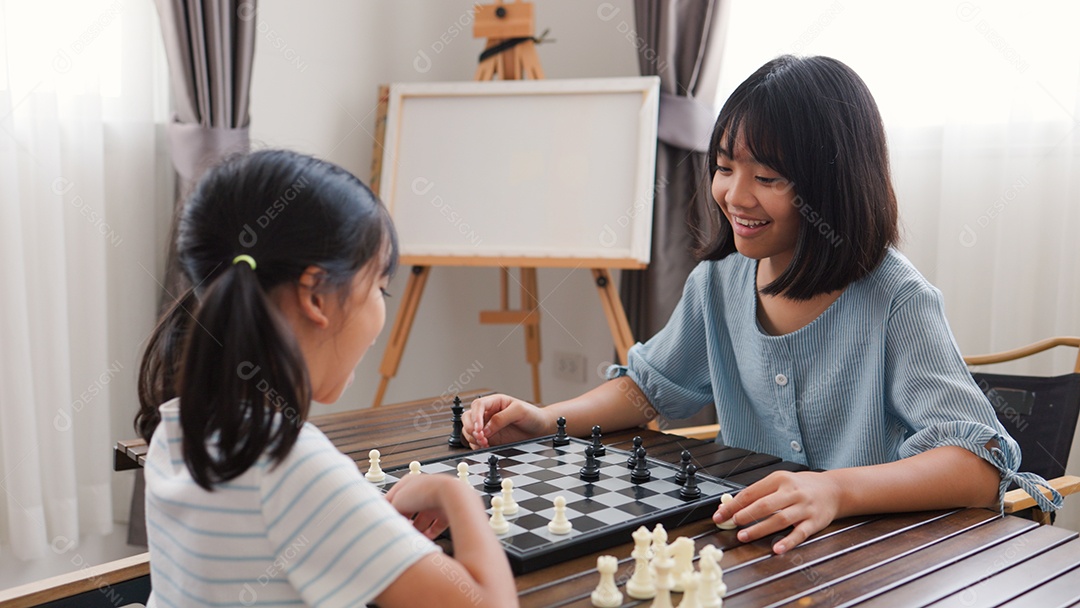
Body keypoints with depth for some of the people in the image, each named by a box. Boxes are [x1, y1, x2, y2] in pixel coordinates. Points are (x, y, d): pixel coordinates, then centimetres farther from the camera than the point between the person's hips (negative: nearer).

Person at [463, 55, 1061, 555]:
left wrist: (836, 488, -44)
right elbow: (649, 386, 17)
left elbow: (979, 465, -26)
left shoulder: (894, 300, -17)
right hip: (749, 550, 4)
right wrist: (547, 418, -1)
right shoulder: (717, 284, 2)